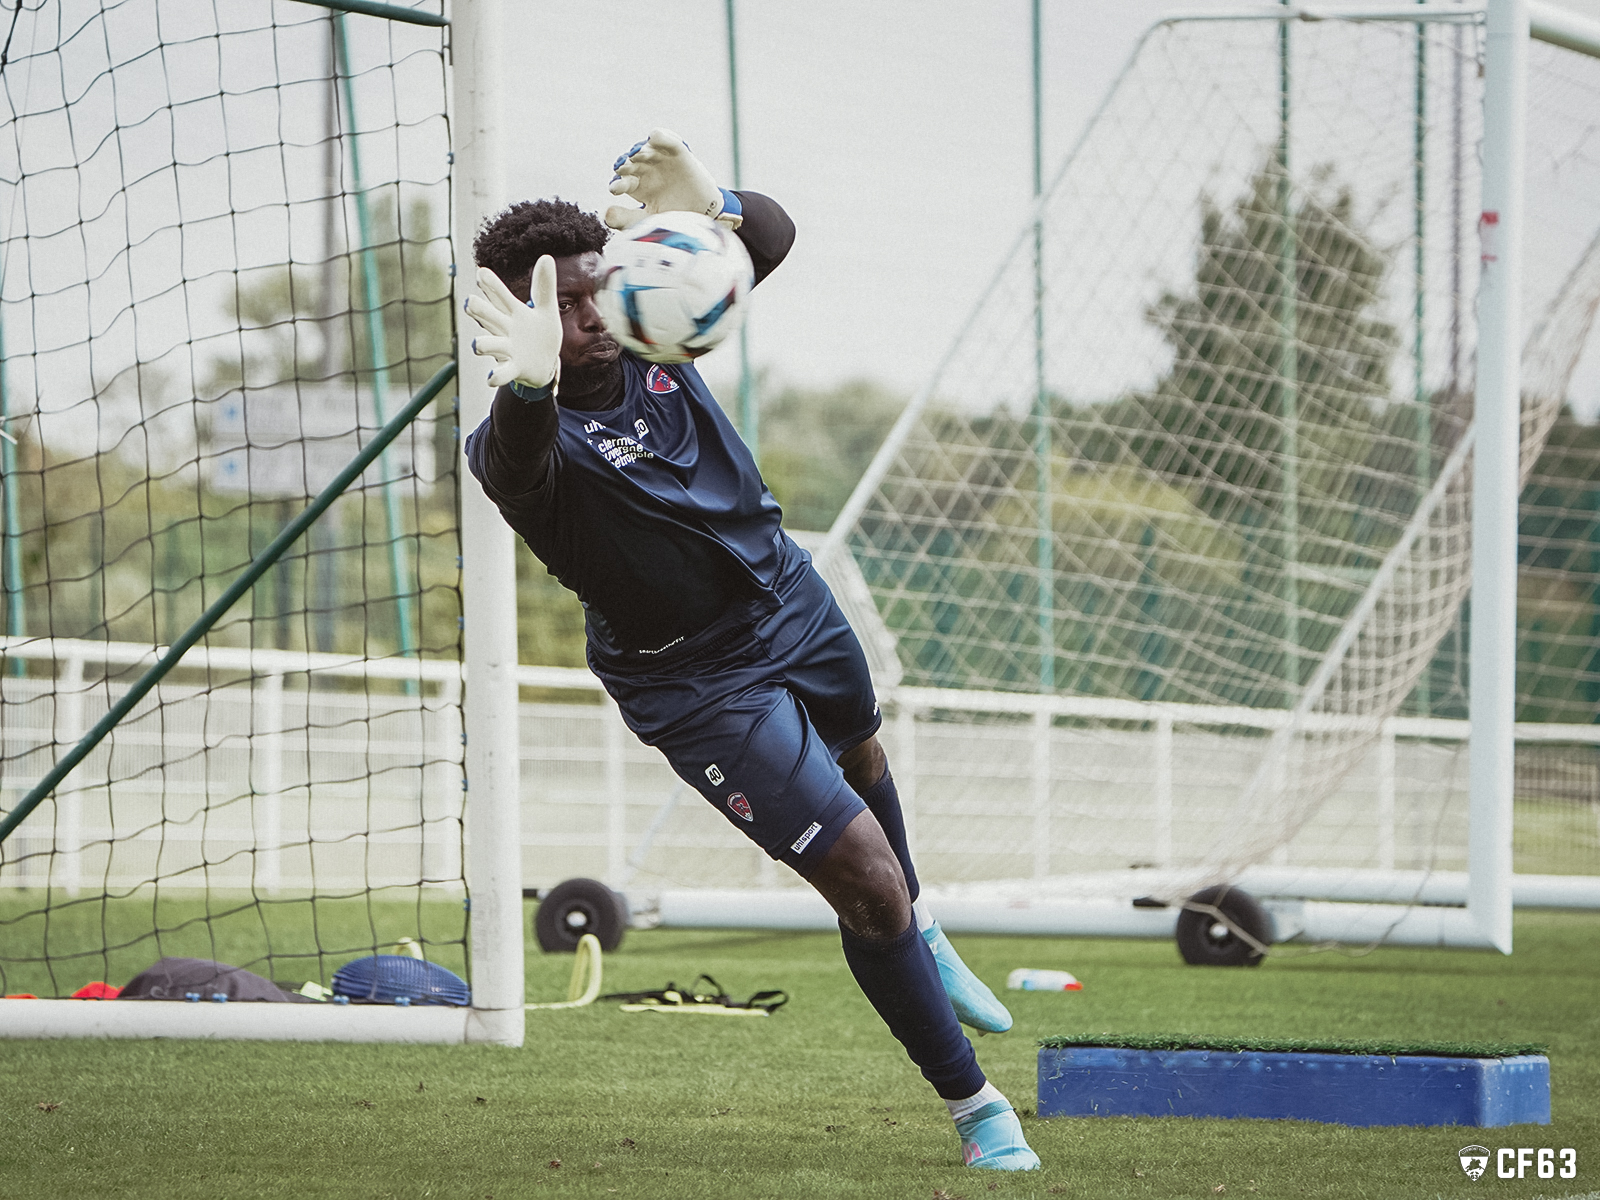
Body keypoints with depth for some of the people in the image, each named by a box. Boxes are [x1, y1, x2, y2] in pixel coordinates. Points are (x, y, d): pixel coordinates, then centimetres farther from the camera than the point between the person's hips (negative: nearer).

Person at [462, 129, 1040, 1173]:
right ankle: (973, 1106, 10)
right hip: (698, 682, -7)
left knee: (861, 755, 34)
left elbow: (772, 236, -14)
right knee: (865, 880, -9)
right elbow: (513, 466, -56)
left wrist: (710, 204, -38)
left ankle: (917, 931, 67)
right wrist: (528, 385, -81)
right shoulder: (527, 441, -32)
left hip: (788, 594, 7)